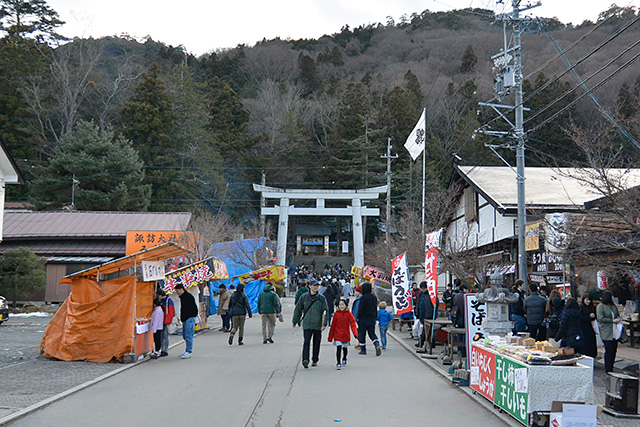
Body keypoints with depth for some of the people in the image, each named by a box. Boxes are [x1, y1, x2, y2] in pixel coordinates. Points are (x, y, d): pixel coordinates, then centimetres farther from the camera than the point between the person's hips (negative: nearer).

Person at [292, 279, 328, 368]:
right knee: (306, 342, -12)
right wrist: (295, 321, 13)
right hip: (307, 324, -1)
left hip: (318, 325, 1)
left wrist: (324, 324, -9)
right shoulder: (304, 297, 5)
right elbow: (298, 309, 12)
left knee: (316, 343, 8)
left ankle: (315, 360, 19)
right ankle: (305, 359, -20)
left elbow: (325, 311, 0)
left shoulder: (321, 298, 4)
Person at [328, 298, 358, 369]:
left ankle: (344, 359, 44)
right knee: (338, 348, -14)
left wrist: (355, 333, -29)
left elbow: (353, 323, -13)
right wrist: (330, 337, 6)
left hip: (346, 335, 1)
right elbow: (333, 325, 2)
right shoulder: (336, 314, -3)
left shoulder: (348, 314, -6)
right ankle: (338, 363, -5)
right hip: (337, 335, -1)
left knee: (345, 348, 16)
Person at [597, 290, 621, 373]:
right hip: (606, 332, -7)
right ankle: (608, 370, -1)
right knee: (609, 350, -8)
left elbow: (618, 315, 26)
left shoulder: (613, 306, 13)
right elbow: (600, 318, -15)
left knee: (614, 350, 7)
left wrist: (618, 318, 2)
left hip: (614, 332, 7)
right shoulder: (600, 306, -7)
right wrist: (612, 320, -15)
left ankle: (611, 368, 17)